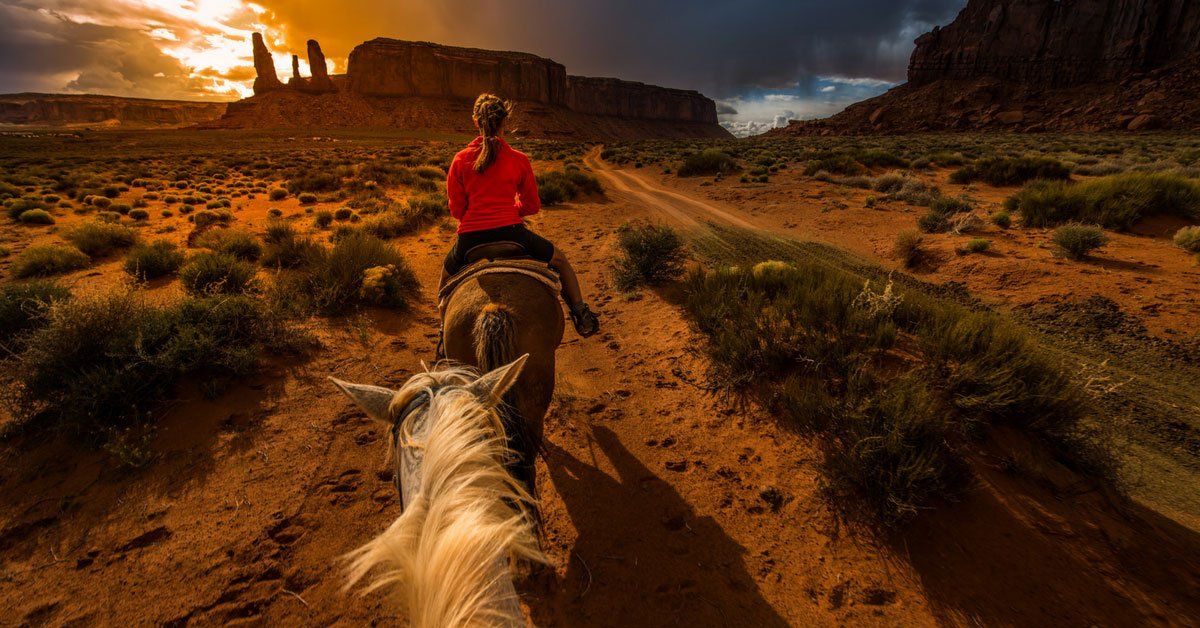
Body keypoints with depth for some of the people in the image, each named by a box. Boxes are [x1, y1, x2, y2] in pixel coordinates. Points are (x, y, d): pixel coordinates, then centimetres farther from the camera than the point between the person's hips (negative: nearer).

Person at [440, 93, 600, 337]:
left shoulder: (460, 159, 2)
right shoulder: (519, 159, 1)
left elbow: (456, 209, 6)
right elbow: (532, 206, 8)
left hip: (469, 238, 2)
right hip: (511, 232, -1)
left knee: (447, 278, 32)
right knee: (560, 260, 21)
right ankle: (581, 312, 12)